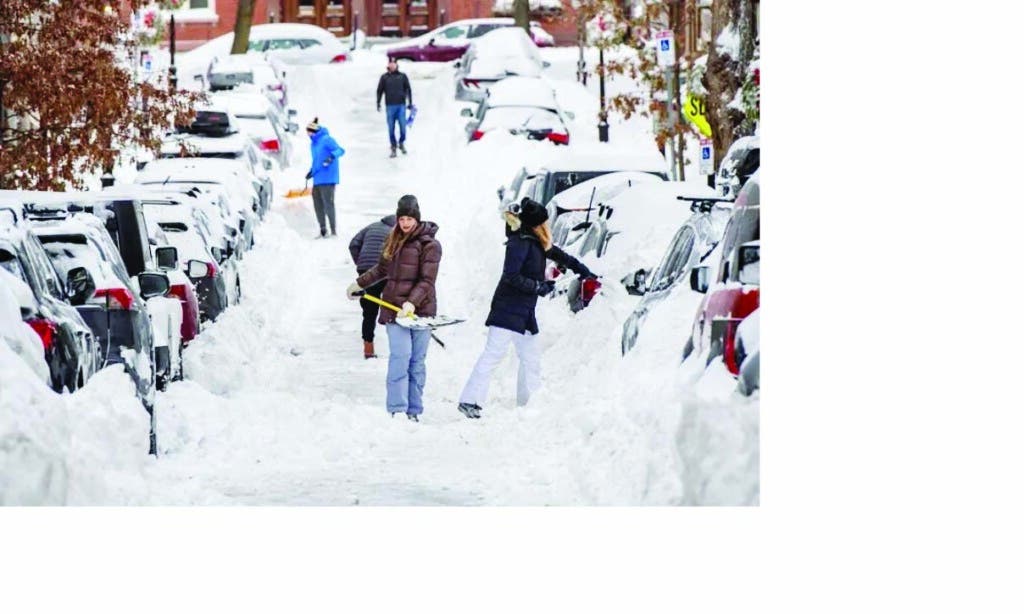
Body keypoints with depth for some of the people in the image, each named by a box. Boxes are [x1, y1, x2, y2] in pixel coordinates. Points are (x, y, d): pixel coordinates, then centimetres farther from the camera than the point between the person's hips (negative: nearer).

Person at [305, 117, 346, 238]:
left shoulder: (326, 140, -12)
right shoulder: (313, 143, 15)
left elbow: (340, 150, -20)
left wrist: (332, 157, -36)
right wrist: (312, 171, 26)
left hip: (327, 178, -9)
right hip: (317, 179, 9)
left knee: (328, 203, -9)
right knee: (318, 204, 10)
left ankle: (334, 230, -4)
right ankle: (323, 229, 19)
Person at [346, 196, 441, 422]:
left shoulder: (429, 244, -5)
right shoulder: (394, 240, 12)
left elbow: (427, 280, -12)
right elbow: (382, 269, 28)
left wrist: (411, 303, -24)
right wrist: (359, 283, 35)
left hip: (420, 308, -3)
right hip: (394, 308, 3)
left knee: (418, 361, 0)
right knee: (401, 355, -11)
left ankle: (414, 410, 6)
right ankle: (396, 409, -13)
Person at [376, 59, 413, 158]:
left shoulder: (402, 76, 6)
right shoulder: (384, 77, 5)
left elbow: (408, 89, 9)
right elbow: (379, 90, 7)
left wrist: (410, 102, 6)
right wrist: (378, 103, -1)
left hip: (401, 105, 0)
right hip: (390, 105, 0)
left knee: (402, 126, -3)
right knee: (391, 128, 0)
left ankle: (401, 143, 19)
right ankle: (393, 147, 7)